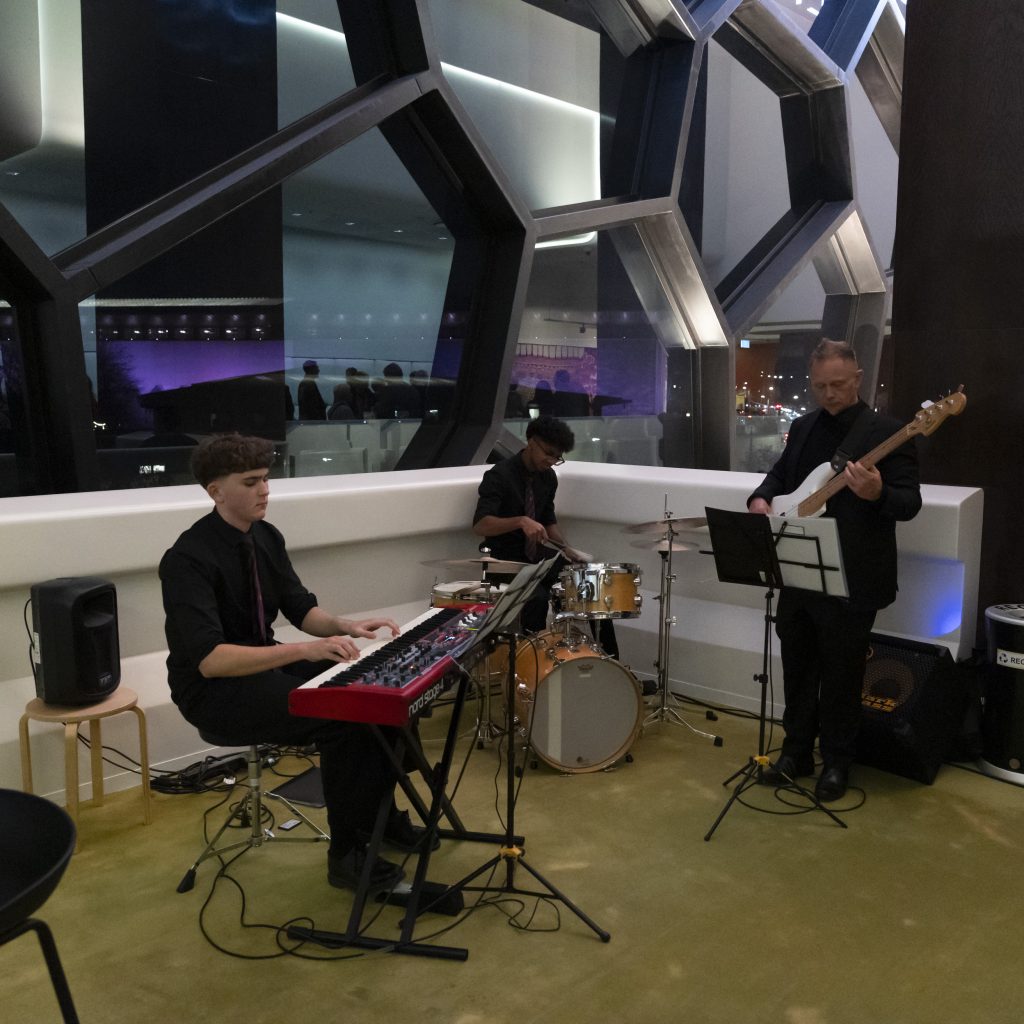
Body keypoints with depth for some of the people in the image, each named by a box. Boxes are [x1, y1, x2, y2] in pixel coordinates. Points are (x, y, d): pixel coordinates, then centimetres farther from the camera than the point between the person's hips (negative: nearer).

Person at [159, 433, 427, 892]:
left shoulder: (266, 536, 2)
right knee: (344, 719, -26)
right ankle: (346, 854, -7)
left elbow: (301, 609, 8)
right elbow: (209, 659, -31)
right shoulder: (188, 559, -22)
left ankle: (381, 815, 10)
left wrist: (344, 626, -12)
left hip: (266, 665, 8)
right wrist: (304, 650, -37)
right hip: (214, 687, -8)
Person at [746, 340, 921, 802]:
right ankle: (797, 750, 32)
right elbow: (781, 473, 21)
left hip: (851, 579, -6)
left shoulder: (887, 432, -10)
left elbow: (910, 501, -14)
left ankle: (836, 761, 25)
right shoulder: (802, 426, 10)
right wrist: (761, 497, 0)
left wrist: (878, 494, -36)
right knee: (797, 667, 16)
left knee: (841, 674, 7)